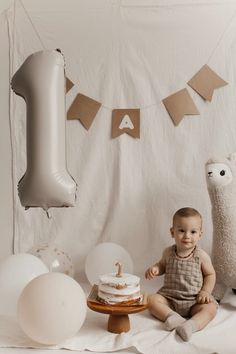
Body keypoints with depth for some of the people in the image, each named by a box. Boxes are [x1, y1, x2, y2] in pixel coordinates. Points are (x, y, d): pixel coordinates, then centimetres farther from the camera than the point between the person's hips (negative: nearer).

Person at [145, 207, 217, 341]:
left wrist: (206, 291, -13)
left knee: (211, 308, -27)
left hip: (194, 301, -2)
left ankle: (192, 324, -44)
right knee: (152, 300, -19)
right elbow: (163, 265, 18)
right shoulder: (169, 252, -1)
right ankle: (172, 316, -32)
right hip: (169, 297, 2)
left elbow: (210, 274, 2)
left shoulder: (201, 256, -8)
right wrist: (155, 269, -5)